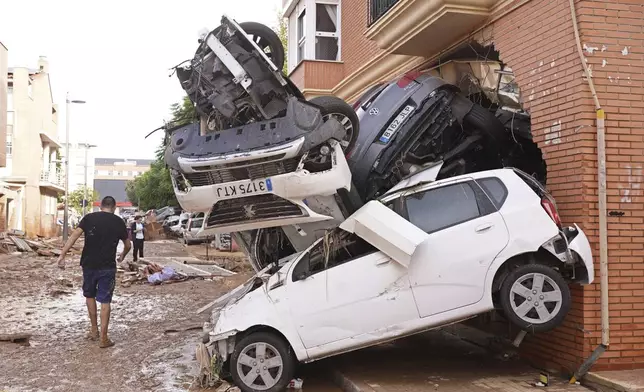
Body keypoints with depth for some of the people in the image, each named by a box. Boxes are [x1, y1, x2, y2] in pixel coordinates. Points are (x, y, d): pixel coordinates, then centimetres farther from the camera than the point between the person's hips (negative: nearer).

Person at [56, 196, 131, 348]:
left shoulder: (89, 217, 0)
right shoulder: (118, 222, 2)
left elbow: (74, 235, -12)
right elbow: (128, 245, 13)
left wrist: (62, 255, -14)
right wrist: (122, 256, 34)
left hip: (89, 265, 1)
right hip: (107, 267, -1)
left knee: (90, 295, 22)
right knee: (105, 301, 4)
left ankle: (93, 330, 27)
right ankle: (103, 338, 3)